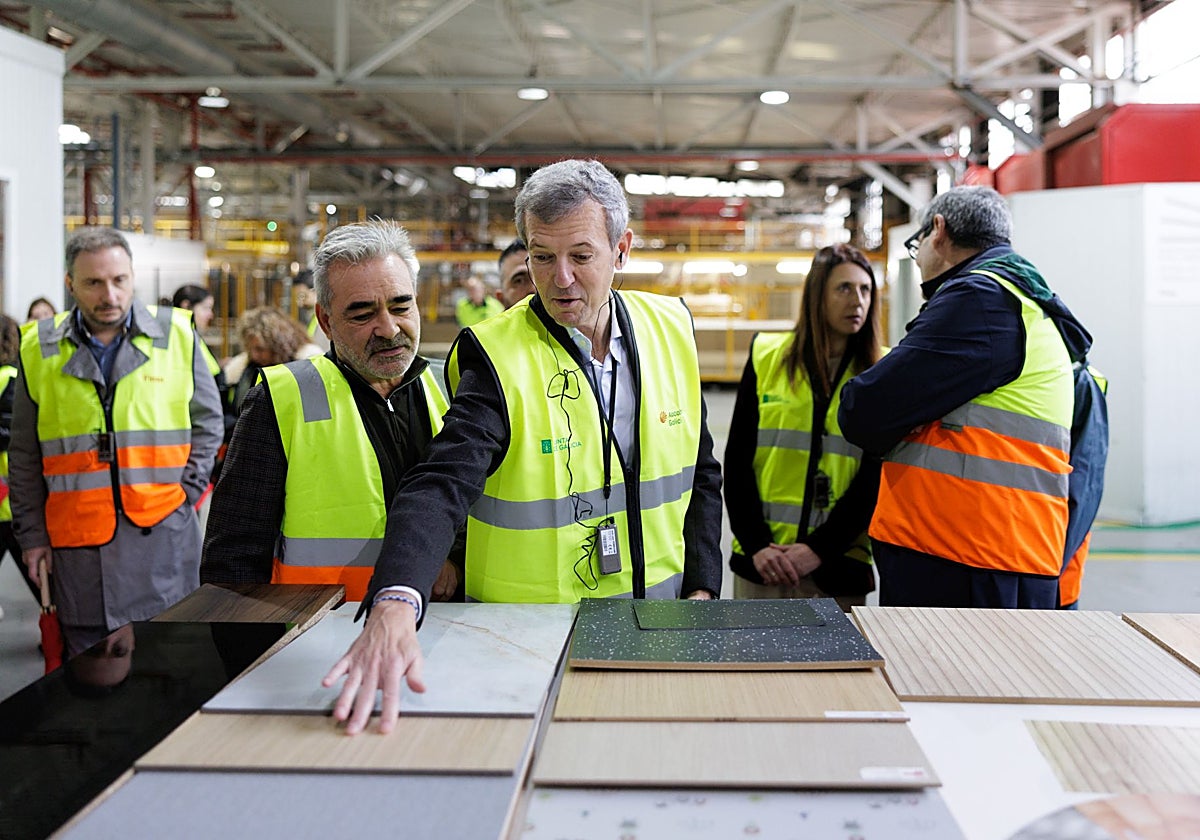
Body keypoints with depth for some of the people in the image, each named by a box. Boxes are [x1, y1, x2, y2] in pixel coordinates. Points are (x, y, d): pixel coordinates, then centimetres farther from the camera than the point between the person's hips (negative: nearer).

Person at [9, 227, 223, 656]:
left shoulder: (176, 334, 2)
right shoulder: (39, 349, 5)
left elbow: (208, 422, 11)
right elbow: (25, 455, 11)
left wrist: (185, 492, 1)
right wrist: (31, 533, 8)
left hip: (163, 533, -1)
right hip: (77, 540, 1)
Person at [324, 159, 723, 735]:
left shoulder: (671, 327, 0)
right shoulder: (497, 357, -16)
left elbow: (701, 474, 10)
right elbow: (441, 487, -30)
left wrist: (700, 592, 1)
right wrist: (394, 607, -47)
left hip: (660, 621, 4)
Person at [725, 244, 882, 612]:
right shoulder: (767, 357, 3)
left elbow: (874, 480, -2)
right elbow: (737, 460, 2)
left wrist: (818, 548, -12)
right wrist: (756, 543, -8)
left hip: (837, 560, 0)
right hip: (761, 558, 0)